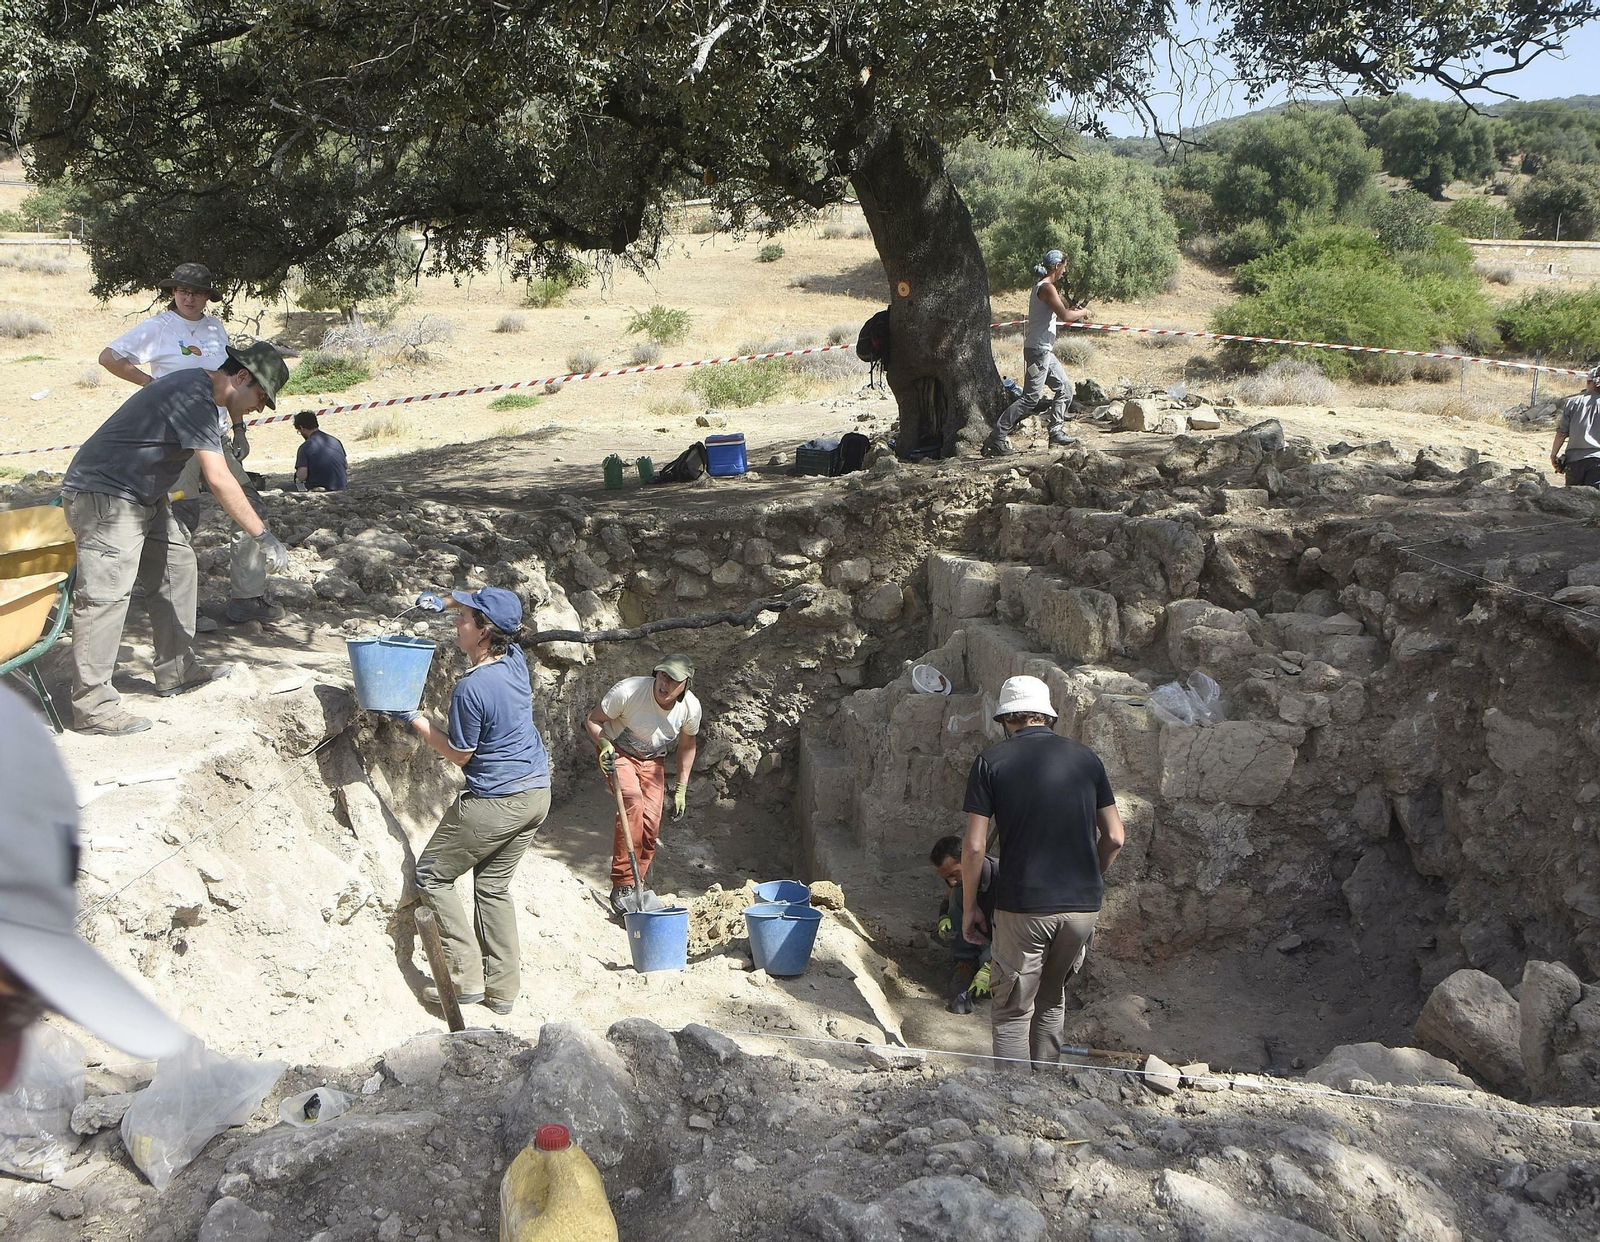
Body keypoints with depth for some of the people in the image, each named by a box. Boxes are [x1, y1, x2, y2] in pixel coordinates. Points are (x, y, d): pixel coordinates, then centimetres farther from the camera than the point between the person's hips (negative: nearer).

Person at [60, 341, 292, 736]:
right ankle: (92, 706, -14)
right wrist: (263, 536, -27)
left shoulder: (198, 390, 11)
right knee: (106, 593, -14)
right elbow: (219, 480, -29)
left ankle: (176, 672, 18)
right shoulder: (193, 398, -22)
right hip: (103, 496, -11)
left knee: (175, 565, 12)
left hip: (142, 496, 11)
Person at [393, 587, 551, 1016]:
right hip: (536, 792, 8)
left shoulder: (470, 688, -23)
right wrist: (449, 599, 9)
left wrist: (415, 720, -2)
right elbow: (487, 607, 21)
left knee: (433, 875, 9)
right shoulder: (516, 659, 0)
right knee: (493, 886, 17)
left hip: (494, 803, -8)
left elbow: (459, 754, -10)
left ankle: (466, 977, 5)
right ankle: (502, 989, 18)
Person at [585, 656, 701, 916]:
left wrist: (681, 789, 4)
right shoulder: (629, 690, -30)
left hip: (653, 761, 4)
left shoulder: (691, 707, -17)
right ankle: (622, 885, -26)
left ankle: (637, 886, 9)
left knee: (651, 822, -12)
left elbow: (687, 745, 3)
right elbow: (593, 721, -16)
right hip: (617, 753, -4)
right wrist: (603, 744, -36)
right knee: (632, 800, -30)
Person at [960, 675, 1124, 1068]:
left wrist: (969, 905, 5)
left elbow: (974, 846, -7)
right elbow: (1114, 838, 6)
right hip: (1083, 906, 4)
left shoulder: (991, 762, -4)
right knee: (1051, 1000, 23)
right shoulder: (1086, 758, 6)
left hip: (1023, 907, -4)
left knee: (1013, 1012, 7)